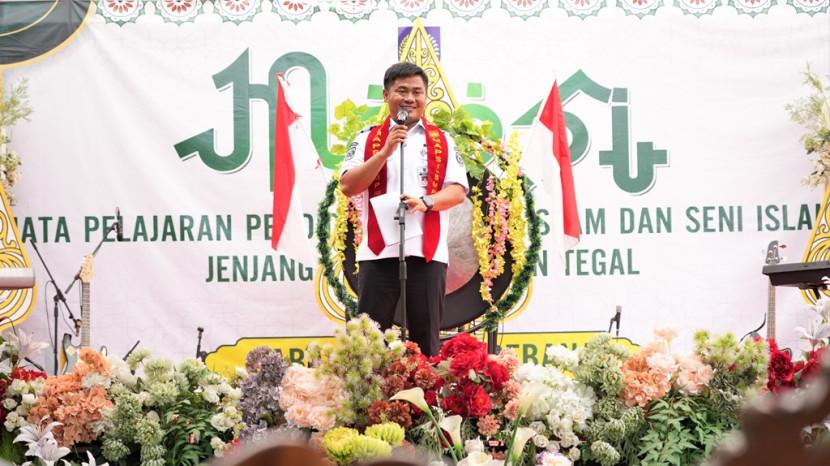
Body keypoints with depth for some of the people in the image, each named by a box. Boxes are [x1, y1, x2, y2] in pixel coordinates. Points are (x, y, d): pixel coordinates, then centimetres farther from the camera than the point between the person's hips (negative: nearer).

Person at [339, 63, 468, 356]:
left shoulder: (442, 142, 13)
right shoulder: (368, 140, 11)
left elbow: (458, 190, 4)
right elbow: (347, 186, -1)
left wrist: (426, 201, -16)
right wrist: (386, 151, -10)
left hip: (427, 251, 1)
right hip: (379, 251, 0)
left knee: (425, 336, 2)